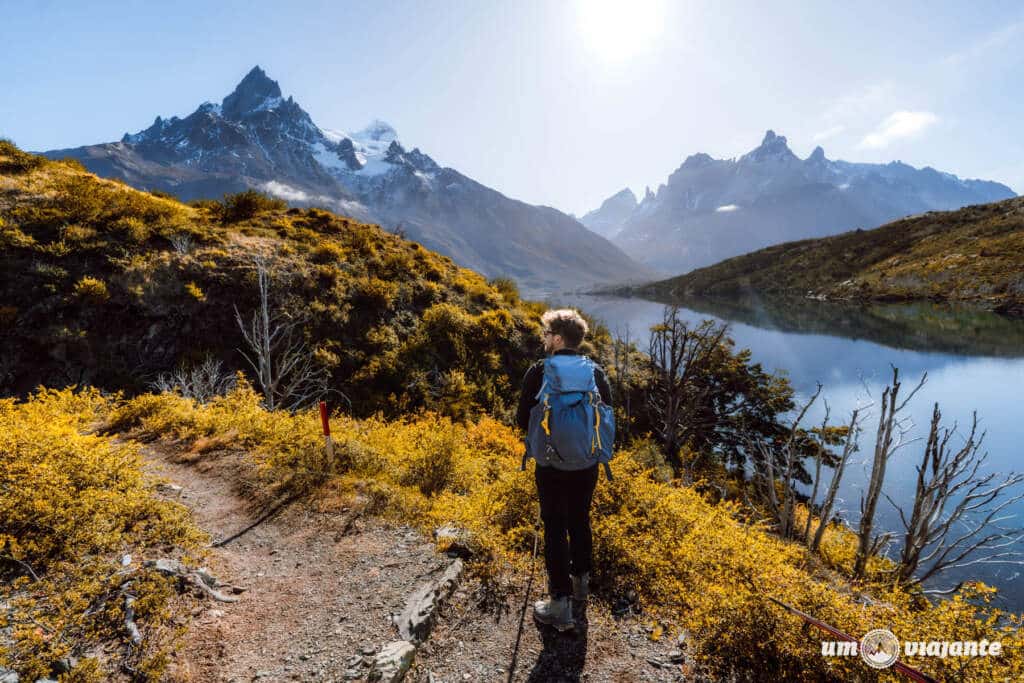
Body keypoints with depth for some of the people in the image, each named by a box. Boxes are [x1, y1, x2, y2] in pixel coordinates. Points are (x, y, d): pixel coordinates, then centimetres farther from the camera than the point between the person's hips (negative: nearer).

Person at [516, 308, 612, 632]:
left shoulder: (538, 372, -14)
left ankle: (561, 603, 14)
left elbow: (523, 420, -9)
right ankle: (580, 579, 42)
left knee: (555, 529, 8)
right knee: (580, 520, 23)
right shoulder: (596, 372, -5)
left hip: (551, 464, -4)